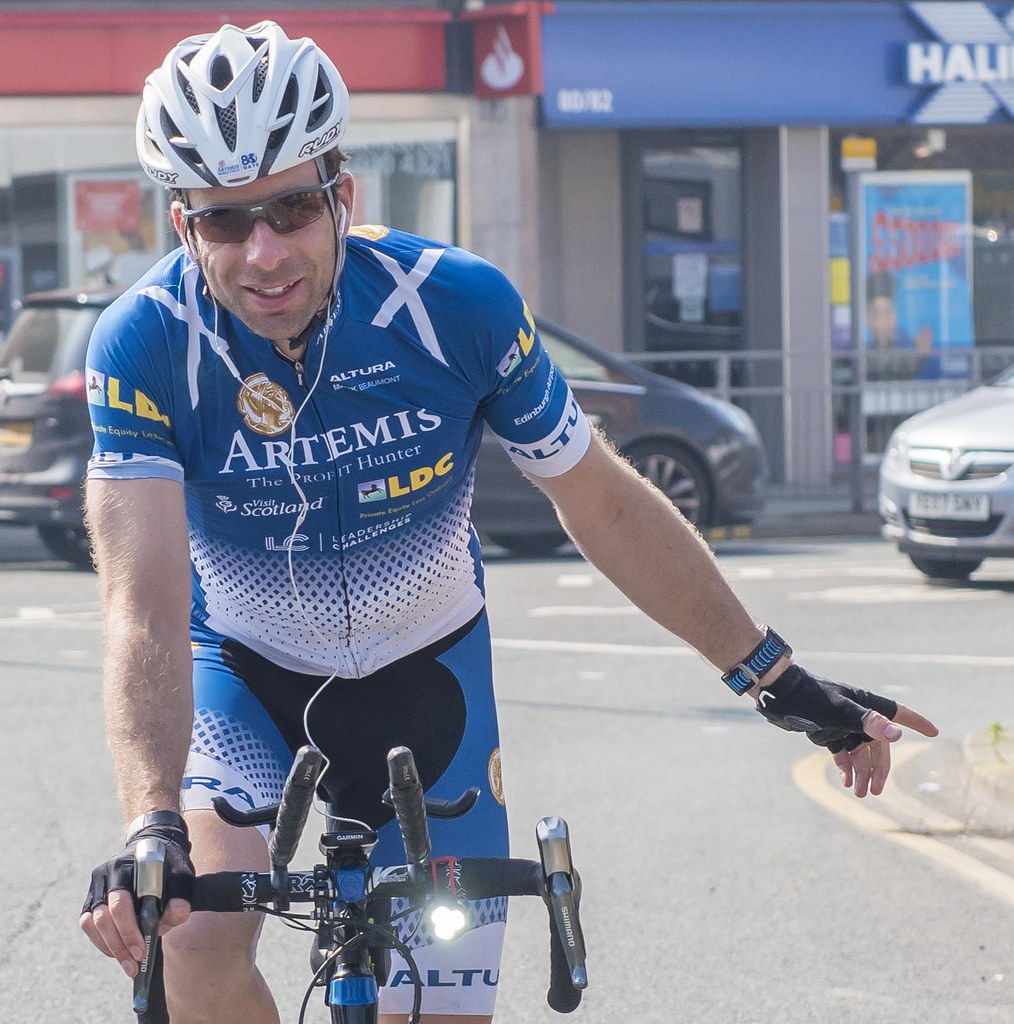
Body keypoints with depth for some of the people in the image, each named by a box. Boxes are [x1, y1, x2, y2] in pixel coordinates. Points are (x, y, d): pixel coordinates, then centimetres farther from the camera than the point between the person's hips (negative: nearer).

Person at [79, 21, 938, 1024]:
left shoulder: (456, 303, -23)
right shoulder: (146, 342, -26)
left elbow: (601, 500, -8)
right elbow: (146, 608, -34)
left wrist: (776, 679, -6)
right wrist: (151, 828, -50)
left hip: (423, 677, 1)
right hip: (243, 676, -1)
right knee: (194, 941, -28)